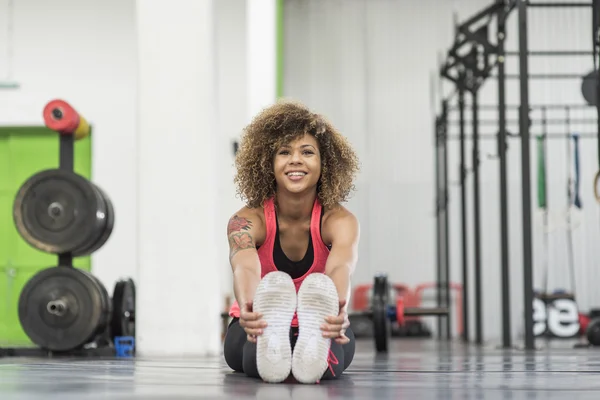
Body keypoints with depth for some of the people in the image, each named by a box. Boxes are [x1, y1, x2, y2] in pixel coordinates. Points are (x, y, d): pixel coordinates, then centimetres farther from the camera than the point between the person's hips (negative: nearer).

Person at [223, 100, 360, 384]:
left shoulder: (339, 220, -17)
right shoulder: (247, 220, -18)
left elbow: (341, 266, -40)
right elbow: (245, 267, -40)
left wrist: (339, 311, -63)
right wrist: (247, 310, -63)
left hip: (321, 333, 1)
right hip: (260, 329, -1)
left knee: (319, 286, -36)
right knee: (274, 285, -37)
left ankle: (315, 352, -67)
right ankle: (269, 351, -68)